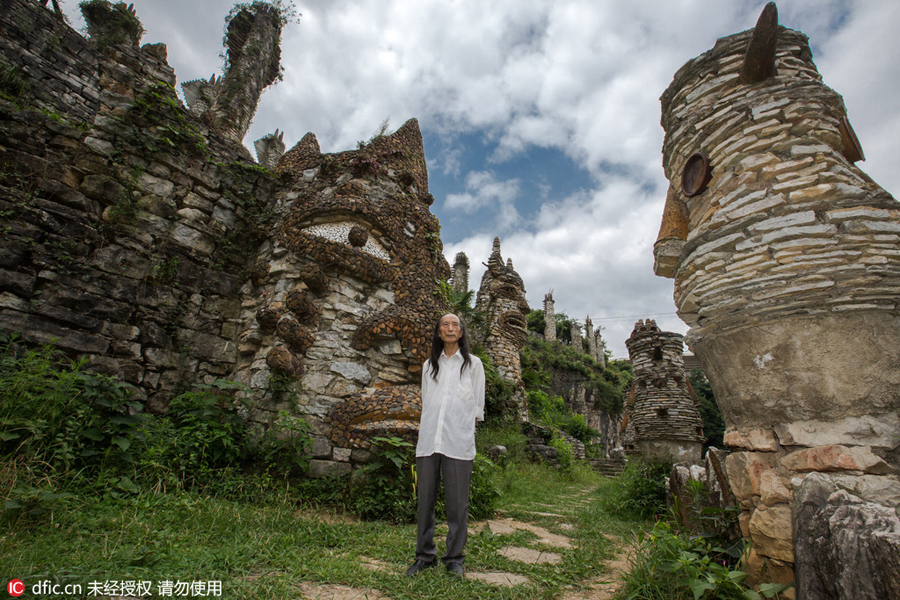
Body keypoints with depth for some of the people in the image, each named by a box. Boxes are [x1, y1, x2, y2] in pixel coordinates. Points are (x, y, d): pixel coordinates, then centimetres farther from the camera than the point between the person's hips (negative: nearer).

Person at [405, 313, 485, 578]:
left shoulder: (473, 364, 6)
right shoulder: (429, 365, 14)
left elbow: (478, 406, 9)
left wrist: (463, 424, 6)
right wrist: (429, 428, 9)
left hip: (458, 442, -2)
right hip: (428, 440, 3)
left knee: (457, 503, 3)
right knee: (425, 500, 8)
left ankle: (454, 558, 20)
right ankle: (424, 556, 23)